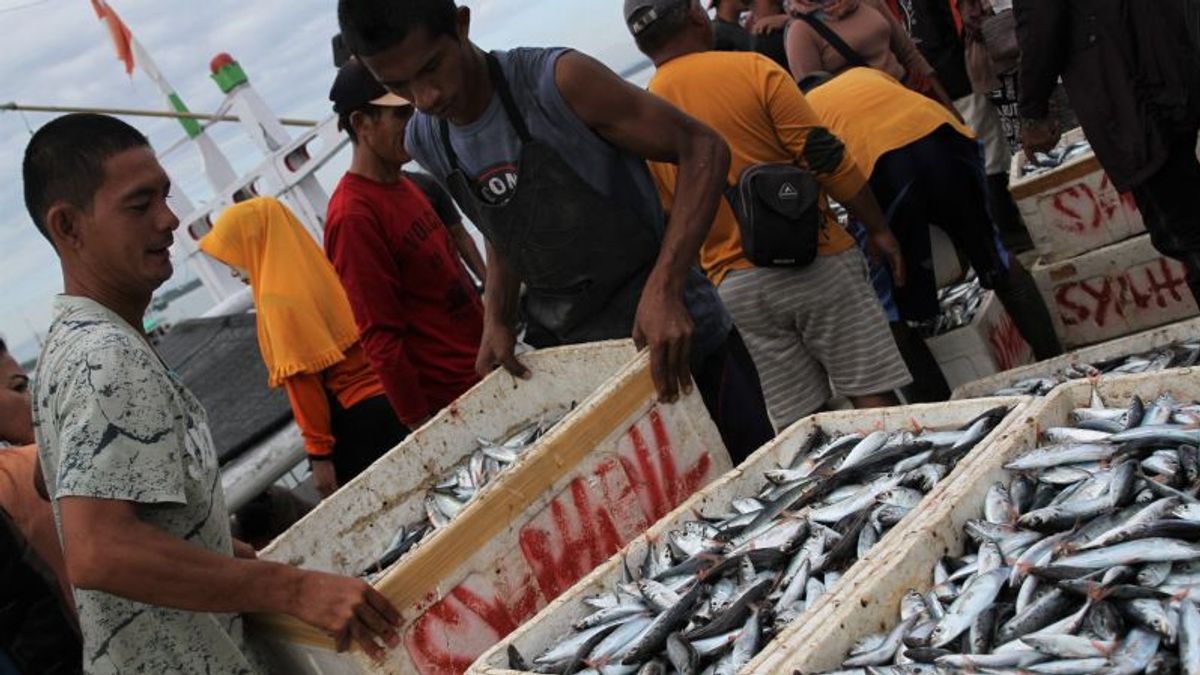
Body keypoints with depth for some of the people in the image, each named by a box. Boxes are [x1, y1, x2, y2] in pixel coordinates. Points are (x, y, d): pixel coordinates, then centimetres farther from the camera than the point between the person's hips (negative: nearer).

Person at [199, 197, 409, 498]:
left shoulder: (278, 300, -13)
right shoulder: (317, 269, 9)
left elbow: (303, 381, -15)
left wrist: (318, 454, -10)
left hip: (355, 422, -7)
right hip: (390, 400, 7)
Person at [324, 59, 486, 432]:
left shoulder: (407, 185, 9)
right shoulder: (354, 215, -19)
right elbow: (380, 338, -19)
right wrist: (419, 423, -17)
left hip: (483, 366, 9)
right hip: (452, 398, -9)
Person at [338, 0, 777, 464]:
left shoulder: (558, 81, -20)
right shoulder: (424, 143, 0)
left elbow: (702, 148, -19)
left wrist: (663, 289, -29)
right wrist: (497, 322, -3)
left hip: (675, 339, -5)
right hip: (559, 348, 5)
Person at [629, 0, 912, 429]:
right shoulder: (751, 70, -7)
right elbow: (825, 158, -9)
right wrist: (879, 229, 1)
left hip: (733, 285, 4)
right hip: (814, 262, -4)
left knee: (797, 420, 9)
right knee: (872, 395, 3)